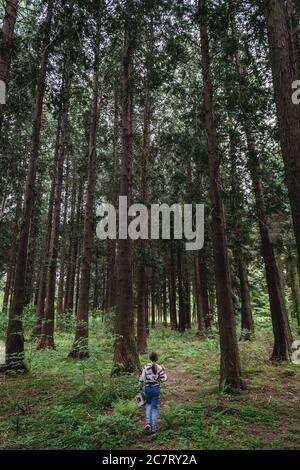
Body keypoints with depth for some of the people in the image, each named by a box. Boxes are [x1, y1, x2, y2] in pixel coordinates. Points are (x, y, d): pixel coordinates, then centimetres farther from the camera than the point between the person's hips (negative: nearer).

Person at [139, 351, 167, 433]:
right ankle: (153, 428, 12)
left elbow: (142, 378, -11)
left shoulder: (146, 367, -11)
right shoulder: (159, 368, -11)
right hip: (156, 388, 0)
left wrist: (141, 386, 7)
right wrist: (164, 371, 6)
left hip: (148, 388, 1)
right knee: (154, 407, 11)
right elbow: (164, 379, -10)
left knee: (148, 404, 25)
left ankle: (148, 422, 9)